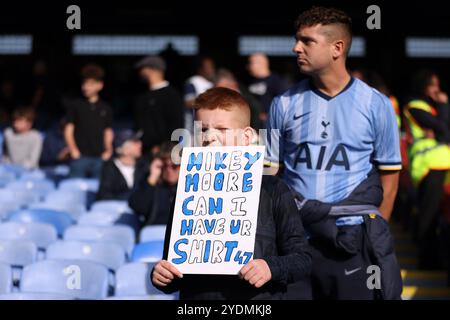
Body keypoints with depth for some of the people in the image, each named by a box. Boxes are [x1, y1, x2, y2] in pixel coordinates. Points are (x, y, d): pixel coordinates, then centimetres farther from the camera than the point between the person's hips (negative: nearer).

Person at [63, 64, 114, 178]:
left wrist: (108, 151, 1)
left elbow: (108, 133, 16)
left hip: (100, 157, 2)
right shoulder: (74, 105, 8)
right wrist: (73, 150, -6)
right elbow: (68, 130, 6)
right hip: (80, 156, -2)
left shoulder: (105, 109, 13)